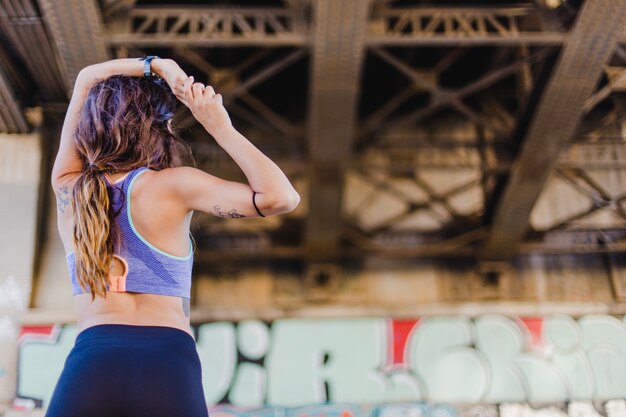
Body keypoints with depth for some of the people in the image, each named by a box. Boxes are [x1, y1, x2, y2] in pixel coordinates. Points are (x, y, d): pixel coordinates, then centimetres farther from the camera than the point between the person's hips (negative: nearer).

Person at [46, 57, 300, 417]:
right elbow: (280, 197, -7)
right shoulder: (170, 185, -2)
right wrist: (221, 128, 0)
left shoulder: (67, 187, 11)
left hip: (88, 363, 3)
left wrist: (155, 65, 14)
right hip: (168, 364, -2)